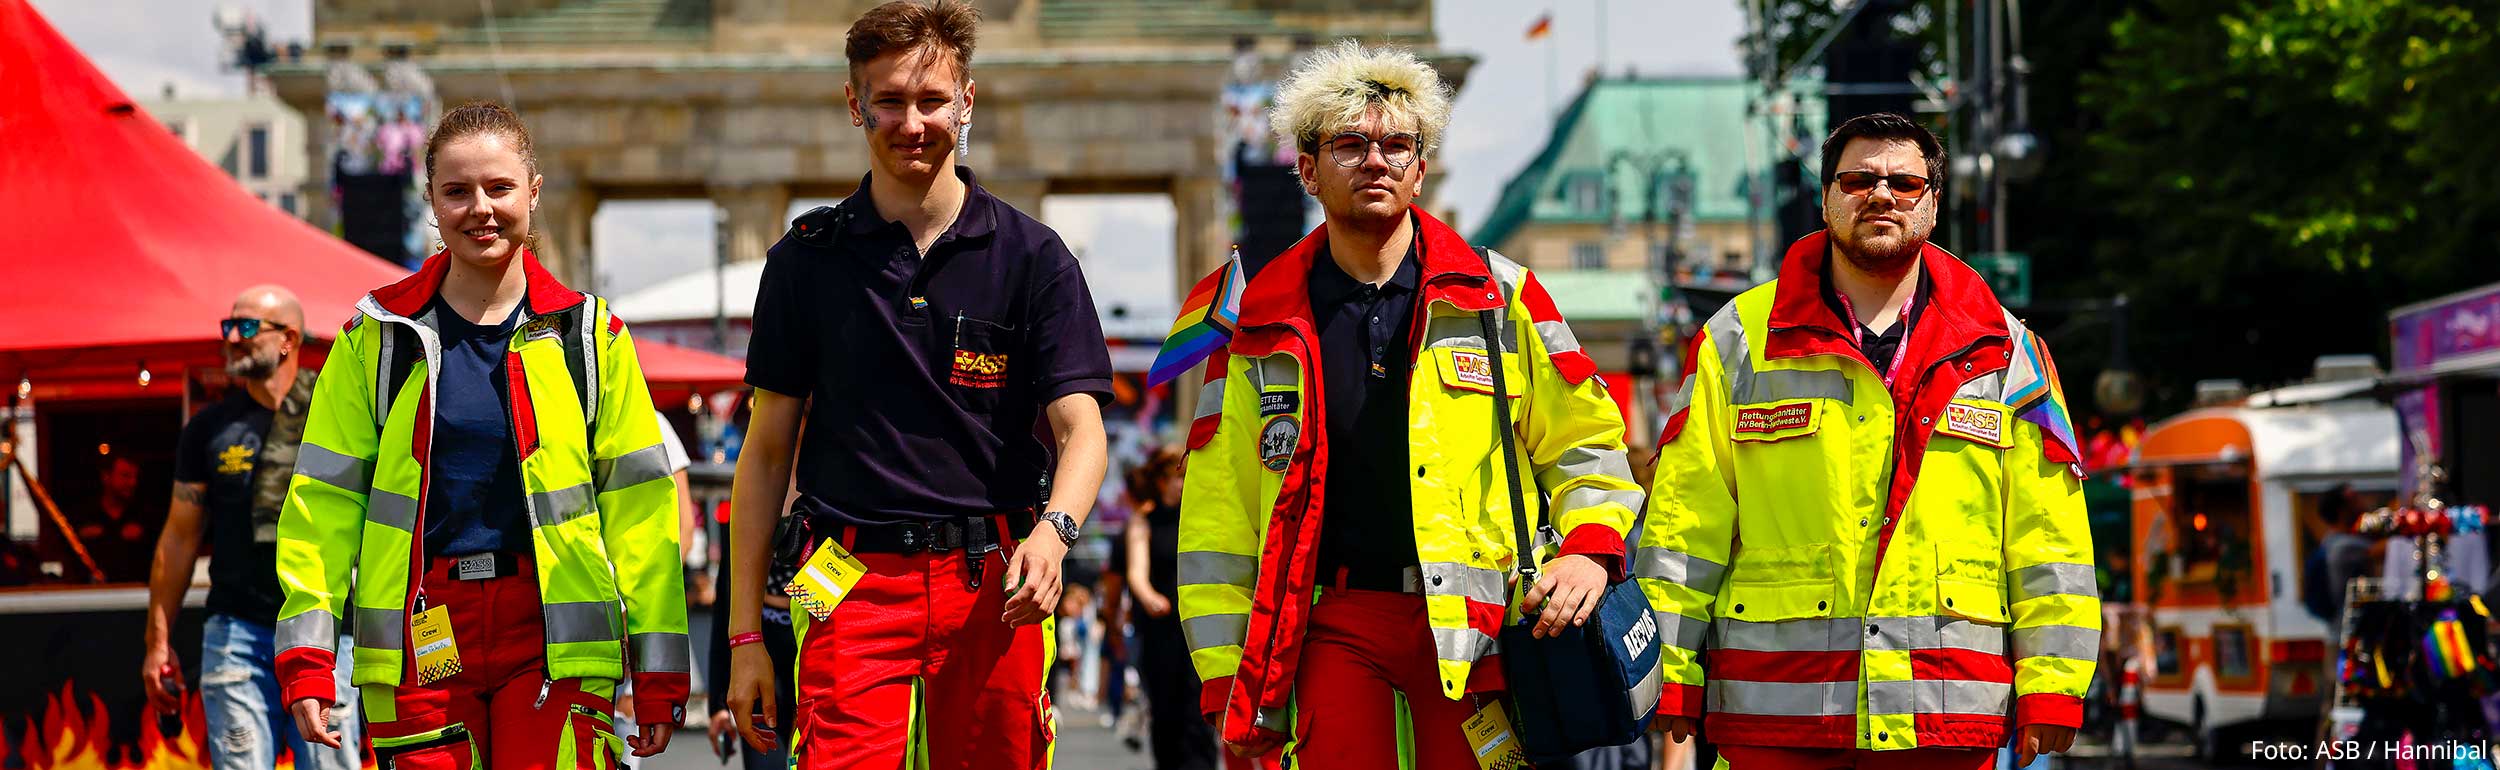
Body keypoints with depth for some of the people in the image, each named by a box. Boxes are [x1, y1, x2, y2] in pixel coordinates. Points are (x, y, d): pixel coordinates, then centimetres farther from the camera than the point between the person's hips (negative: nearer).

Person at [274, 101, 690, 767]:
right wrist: (306, 655, -3)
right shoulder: (377, 334, 7)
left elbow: (637, 503, 6)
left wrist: (659, 671, 2)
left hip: (554, 638, -1)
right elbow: (324, 498, 6)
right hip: (418, 636, 1)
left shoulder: (590, 334, 7)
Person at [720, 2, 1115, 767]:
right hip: (855, 583, 0)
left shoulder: (1032, 257, 5)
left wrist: (1053, 530, -24)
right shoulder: (807, 259, 8)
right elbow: (767, 451, 10)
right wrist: (744, 632, 5)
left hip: (993, 588, 0)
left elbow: (1080, 427, -2)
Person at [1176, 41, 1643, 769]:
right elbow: (1218, 511, 9)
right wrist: (1226, 679, 5)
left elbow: (1584, 441, 12)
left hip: (1478, 627, 0)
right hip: (1338, 626, 1)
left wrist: (1590, 547, -7)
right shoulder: (1261, 323, 7)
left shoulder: (1497, 295, 6)